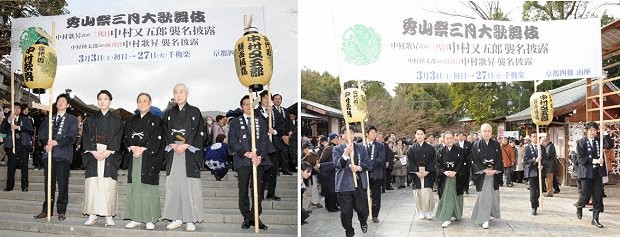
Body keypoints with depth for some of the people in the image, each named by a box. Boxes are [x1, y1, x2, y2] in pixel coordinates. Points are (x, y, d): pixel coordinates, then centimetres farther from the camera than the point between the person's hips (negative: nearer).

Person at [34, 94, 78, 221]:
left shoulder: (72, 119, 8)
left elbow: (72, 137, -4)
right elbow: (41, 134, 13)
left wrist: (56, 142, -14)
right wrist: (46, 143, -7)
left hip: (63, 155, -4)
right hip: (49, 154, 4)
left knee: (62, 183, -5)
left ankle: (61, 211, 0)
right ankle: (47, 210, 11)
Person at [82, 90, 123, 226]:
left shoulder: (116, 120, 10)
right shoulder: (91, 119, 14)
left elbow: (117, 138, 1)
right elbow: (87, 137, 6)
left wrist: (107, 152, -12)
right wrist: (94, 152, -9)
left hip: (110, 155, -1)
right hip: (93, 156, 1)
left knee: (108, 186, -7)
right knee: (92, 185, -5)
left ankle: (108, 216, -4)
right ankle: (92, 215, -1)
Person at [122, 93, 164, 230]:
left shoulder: (155, 120, 5)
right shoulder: (131, 121, 18)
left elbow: (157, 139, -5)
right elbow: (126, 138, 11)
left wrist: (142, 149, -13)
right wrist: (132, 148, -9)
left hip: (149, 158, -4)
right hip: (134, 158, 4)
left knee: (148, 187, -6)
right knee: (134, 188, 2)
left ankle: (150, 220, -2)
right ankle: (136, 218, 8)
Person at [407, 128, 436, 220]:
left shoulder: (430, 148, 4)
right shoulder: (412, 149, 6)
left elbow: (432, 161, 0)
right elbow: (410, 162, 1)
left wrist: (427, 172, -11)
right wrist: (417, 172, -9)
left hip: (427, 174, -1)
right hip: (416, 174, 1)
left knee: (427, 193, -8)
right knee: (418, 194, 0)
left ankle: (428, 212, 4)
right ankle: (421, 212, 10)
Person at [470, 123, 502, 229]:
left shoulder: (496, 144, 7)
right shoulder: (476, 145, 0)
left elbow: (499, 159, 4)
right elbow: (475, 160, -4)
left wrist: (494, 170, -11)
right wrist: (484, 170, -15)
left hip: (494, 173, 3)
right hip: (481, 173, -3)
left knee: (493, 195, 8)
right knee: (484, 195, -8)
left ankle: (490, 214, 26)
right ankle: (484, 219, -7)